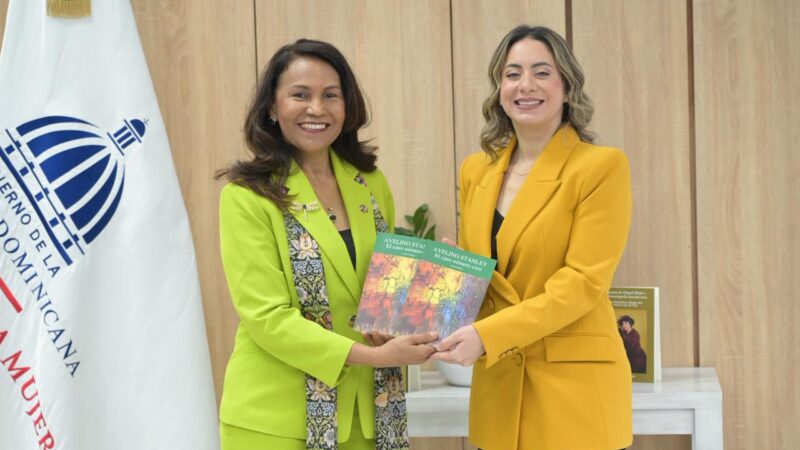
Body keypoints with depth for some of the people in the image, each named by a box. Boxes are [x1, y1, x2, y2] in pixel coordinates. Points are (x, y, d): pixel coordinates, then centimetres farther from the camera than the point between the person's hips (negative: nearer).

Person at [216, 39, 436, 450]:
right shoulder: (247, 197, -10)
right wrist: (370, 355, -22)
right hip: (278, 417, -4)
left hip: (367, 409, 5)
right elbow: (266, 316, -16)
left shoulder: (370, 184, 6)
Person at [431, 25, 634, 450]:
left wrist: (487, 335, -23)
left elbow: (583, 282, -15)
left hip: (574, 386, -5)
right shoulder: (476, 170, 8)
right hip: (498, 384, 5)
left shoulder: (602, 166, -9)